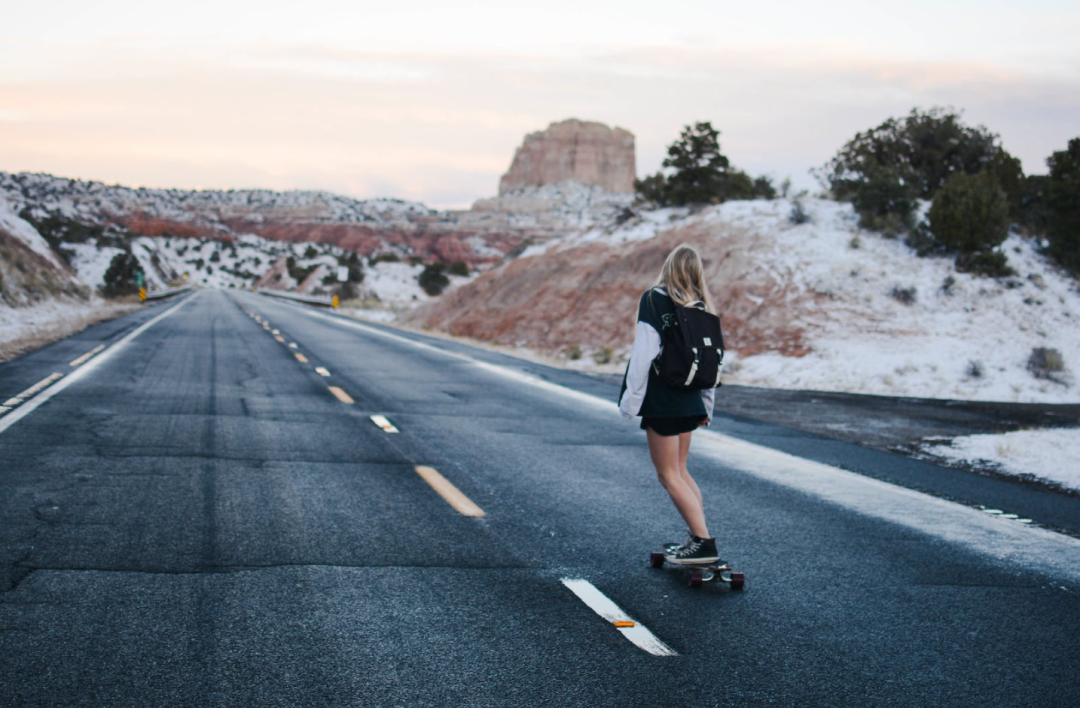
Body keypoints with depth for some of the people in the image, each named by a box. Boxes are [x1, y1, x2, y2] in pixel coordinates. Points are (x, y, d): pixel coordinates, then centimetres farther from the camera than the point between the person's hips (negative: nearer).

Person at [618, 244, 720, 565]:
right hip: (690, 402, 7)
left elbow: (643, 355, -16)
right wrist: (706, 406, 22)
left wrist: (631, 402, -12)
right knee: (680, 471, 18)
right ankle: (698, 536, 15)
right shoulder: (701, 307, 9)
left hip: (661, 402, -7)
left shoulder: (654, 301, -10)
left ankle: (704, 542, -8)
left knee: (669, 475, -1)